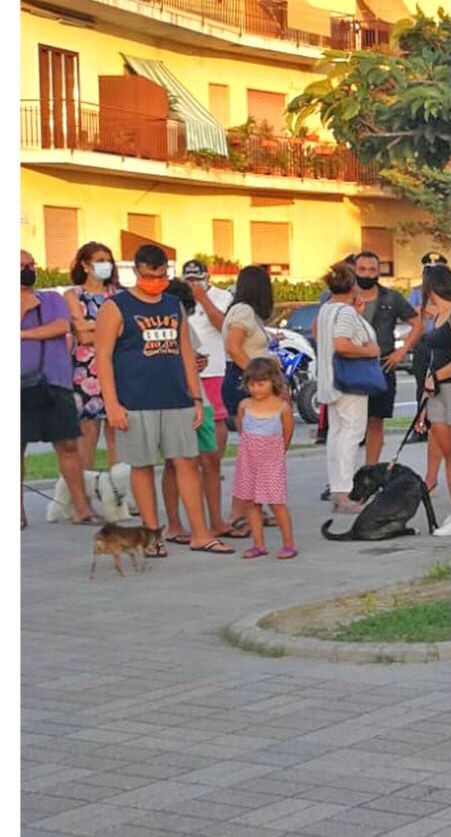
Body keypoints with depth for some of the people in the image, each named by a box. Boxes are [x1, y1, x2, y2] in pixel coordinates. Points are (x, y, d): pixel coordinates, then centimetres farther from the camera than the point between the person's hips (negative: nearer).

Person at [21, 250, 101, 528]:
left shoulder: (52, 299, 14)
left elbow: (62, 326, -5)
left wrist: (24, 334, -8)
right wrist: (24, 305, -9)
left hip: (55, 383, 1)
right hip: (21, 384, -1)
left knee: (68, 445, -1)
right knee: (16, 449, 0)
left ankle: (82, 507, 3)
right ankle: (18, 511, 9)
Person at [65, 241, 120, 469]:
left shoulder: (116, 295, 13)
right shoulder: (73, 295, 5)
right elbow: (82, 334, -6)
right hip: (86, 370, -2)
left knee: (115, 431, 0)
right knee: (88, 431, -3)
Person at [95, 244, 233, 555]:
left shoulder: (175, 306, 16)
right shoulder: (116, 308, -1)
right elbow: (103, 357, -5)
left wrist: (196, 398, 13)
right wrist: (112, 404, -13)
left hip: (177, 401, 4)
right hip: (136, 404, -4)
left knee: (188, 462, 1)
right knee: (142, 466, 1)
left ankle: (200, 534, 4)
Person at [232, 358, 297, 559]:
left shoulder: (282, 407, -9)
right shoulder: (244, 405, -1)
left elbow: (287, 435, 2)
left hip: (272, 461, -4)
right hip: (248, 460, 4)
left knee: (276, 502, -4)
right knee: (251, 502, 6)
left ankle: (289, 543, 5)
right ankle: (259, 544, 13)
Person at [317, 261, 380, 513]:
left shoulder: (326, 309, 12)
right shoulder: (346, 312, -18)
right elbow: (342, 345, -30)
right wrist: (368, 351, -17)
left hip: (332, 383, 10)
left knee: (336, 432, 12)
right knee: (352, 432, -10)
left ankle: (336, 489, 16)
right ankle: (343, 494, -14)